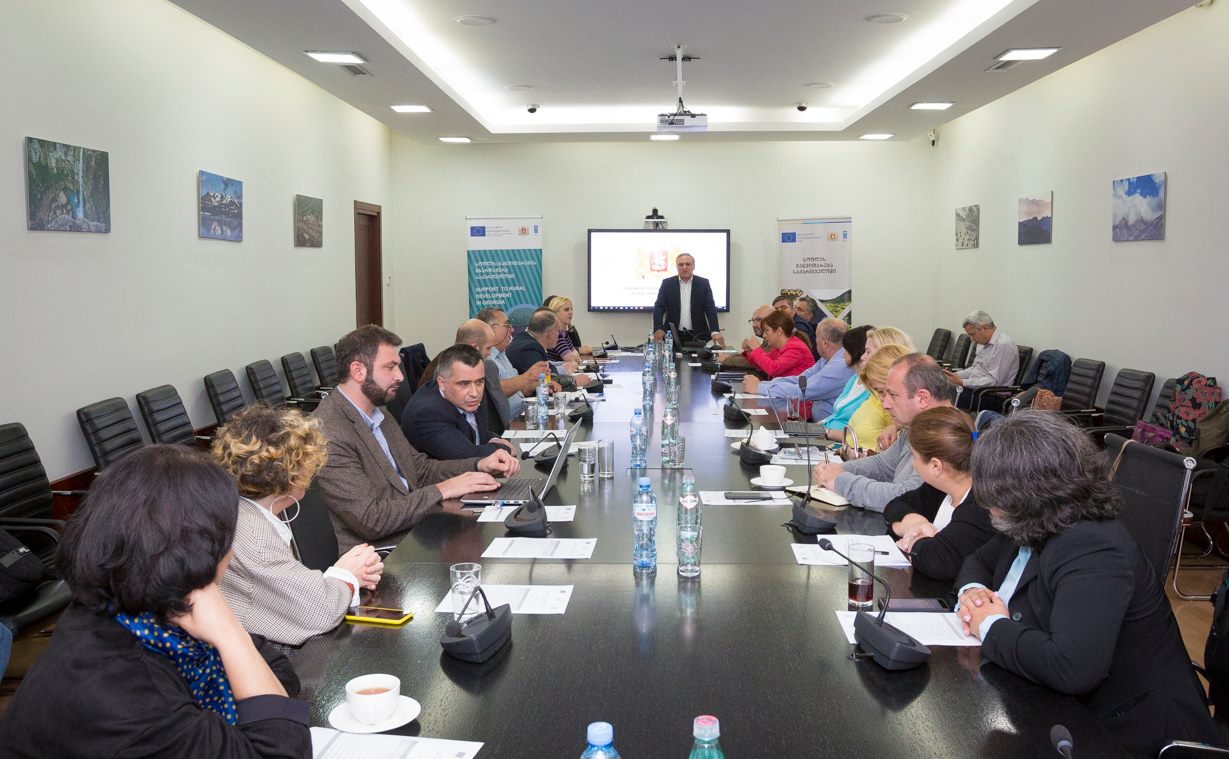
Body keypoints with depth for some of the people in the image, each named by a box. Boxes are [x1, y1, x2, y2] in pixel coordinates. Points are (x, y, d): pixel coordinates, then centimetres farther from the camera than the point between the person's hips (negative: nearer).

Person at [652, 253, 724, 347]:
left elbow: (710, 308, -2)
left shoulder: (703, 283, 4)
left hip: (697, 336, 0)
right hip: (672, 336, 0)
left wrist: (715, 332, -15)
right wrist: (658, 329, -17)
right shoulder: (667, 283, 4)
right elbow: (659, 307, -1)